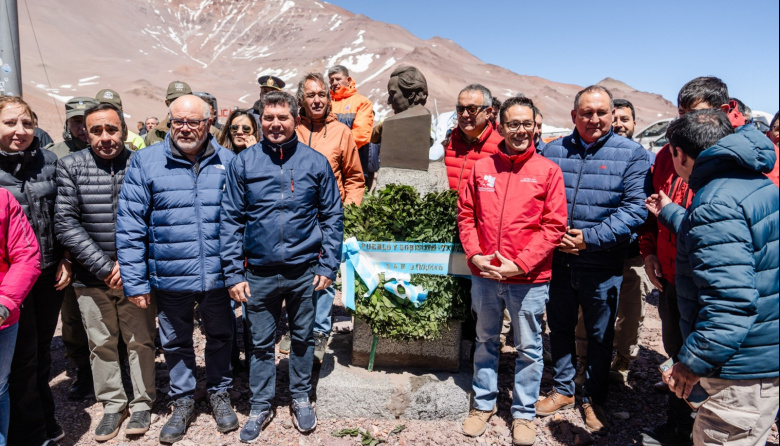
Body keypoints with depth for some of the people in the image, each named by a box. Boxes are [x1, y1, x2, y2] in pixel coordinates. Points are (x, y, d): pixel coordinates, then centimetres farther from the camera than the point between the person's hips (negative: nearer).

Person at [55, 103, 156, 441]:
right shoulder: (70, 166, -2)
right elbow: (65, 222, -7)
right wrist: (104, 267, -12)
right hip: (91, 276, 1)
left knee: (140, 341, 8)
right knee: (101, 345, 12)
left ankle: (142, 403, 26)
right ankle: (113, 405, 31)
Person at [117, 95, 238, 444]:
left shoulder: (227, 162, 0)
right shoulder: (146, 162, -4)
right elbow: (129, 225, -5)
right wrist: (134, 281, -7)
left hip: (217, 274, 1)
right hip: (169, 277, 0)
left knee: (220, 337, 16)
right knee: (175, 342, 16)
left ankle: (219, 393, 40)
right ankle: (182, 401, 37)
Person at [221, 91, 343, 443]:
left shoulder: (316, 162, -1)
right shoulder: (243, 163, -1)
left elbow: (332, 216, 1)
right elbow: (231, 220, -1)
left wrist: (328, 266, -5)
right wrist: (233, 274, -6)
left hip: (304, 270, 0)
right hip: (259, 272, 0)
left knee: (303, 337, 15)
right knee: (261, 343, 13)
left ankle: (301, 397, 36)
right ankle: (260, 406, 32)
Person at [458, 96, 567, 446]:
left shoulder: (548, 171, -4)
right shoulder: (482, 168, 3)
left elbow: (554, 225, -9)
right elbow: (466, 214, 6)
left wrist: (520, 264, -15)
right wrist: (475, 255, -7)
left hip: (528, 278, -2)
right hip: (484, 275, 3)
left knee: (528, 348, 10)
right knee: (485, 341, 17)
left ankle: (523, 413, 29)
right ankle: (483, 404, 36)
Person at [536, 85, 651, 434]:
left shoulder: (631, 154, -4)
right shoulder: (553, 151, 4)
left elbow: (635, 209, -11)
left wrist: (591, 238, -19)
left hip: (602, 265, -2)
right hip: (556, 260, 3)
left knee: (600, 336, 13)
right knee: (559, 328, 16)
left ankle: (594, 400, 33)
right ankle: (563, 389, 36)